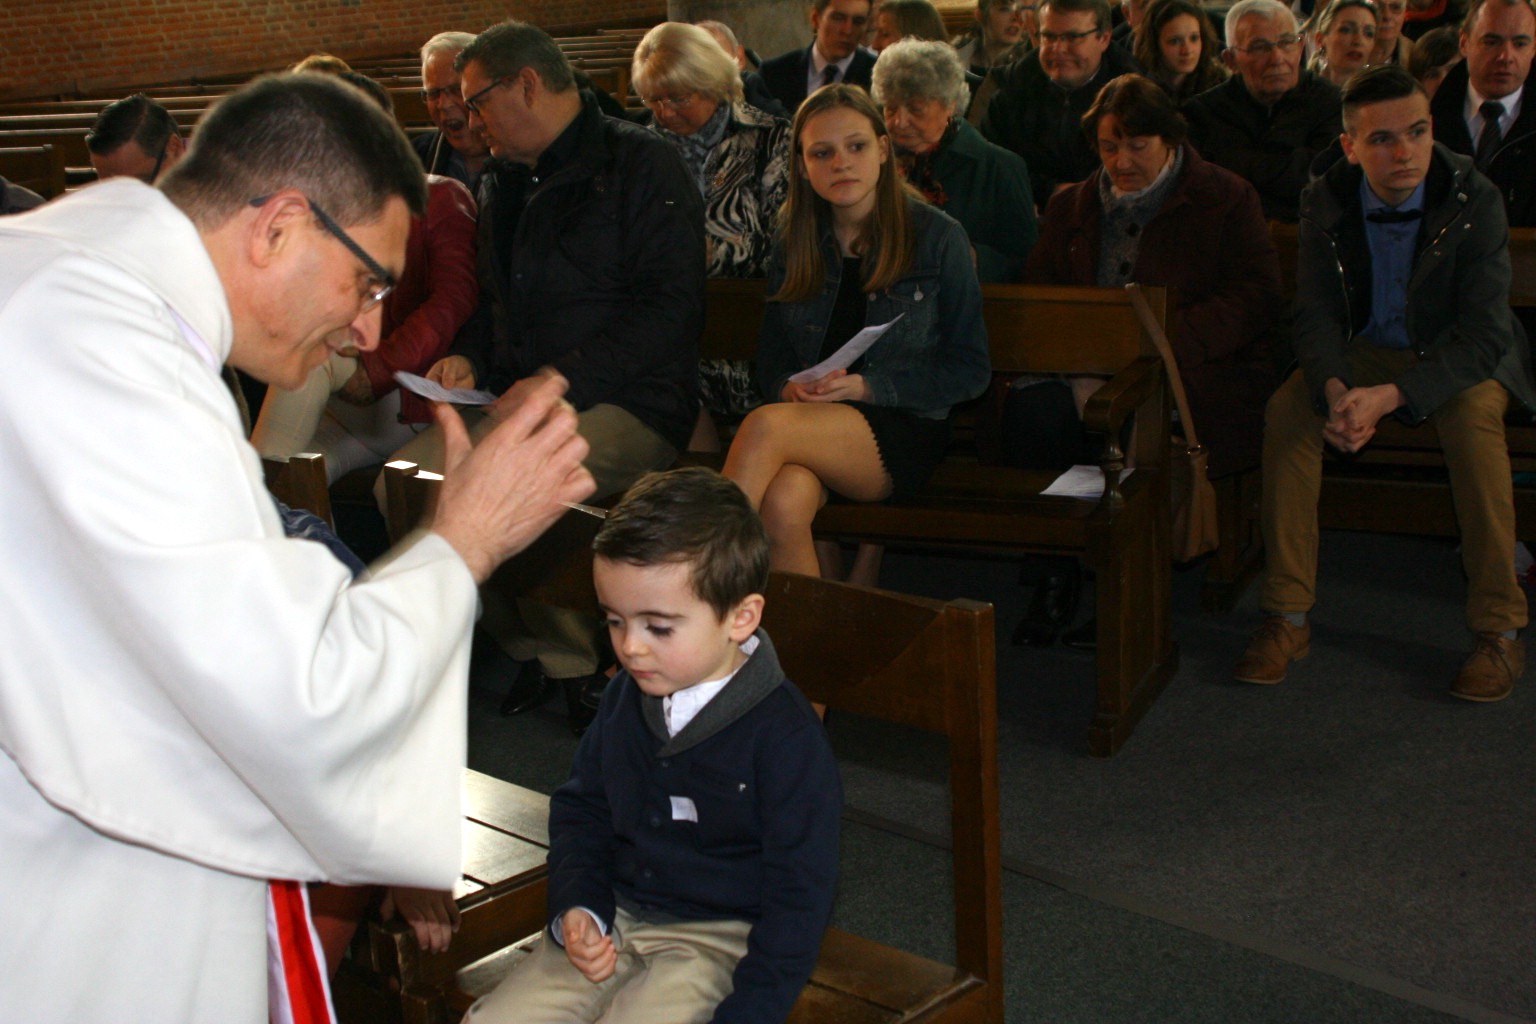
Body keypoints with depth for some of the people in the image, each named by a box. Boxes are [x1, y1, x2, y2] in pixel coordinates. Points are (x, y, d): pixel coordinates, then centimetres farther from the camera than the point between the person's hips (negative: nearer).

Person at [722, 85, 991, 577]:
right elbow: (771, 356, 17)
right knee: (783, 504, -34)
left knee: (765, 426, -32)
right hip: (810, 419, 3)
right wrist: (790, 387, -8)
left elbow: (970, 370, 0)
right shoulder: (795, 241, 13)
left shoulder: (938, 237, 1)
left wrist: (866, 386, -12)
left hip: (904, 434, -3)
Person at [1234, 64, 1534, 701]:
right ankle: (1288, 617, -18)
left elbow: (1483, 334, -23)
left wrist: (1390, 397, -37)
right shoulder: (1326, 202, -10)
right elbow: (1316, 313, -8)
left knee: (1473, 417, -35)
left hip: (1458, 358, -3)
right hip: (1367, 349, 3)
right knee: (1287, 411, -25)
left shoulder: (1475, 201, -19)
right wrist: (1335, 389, -31)